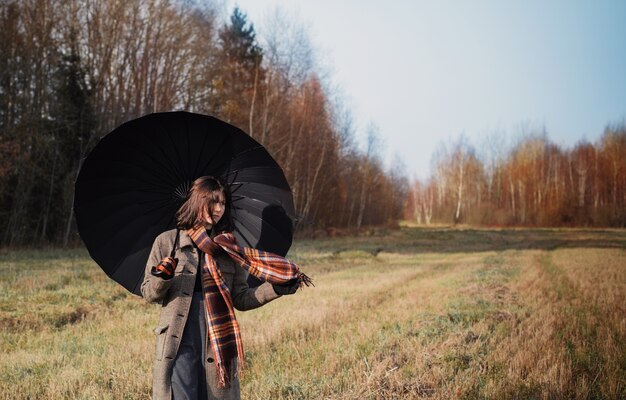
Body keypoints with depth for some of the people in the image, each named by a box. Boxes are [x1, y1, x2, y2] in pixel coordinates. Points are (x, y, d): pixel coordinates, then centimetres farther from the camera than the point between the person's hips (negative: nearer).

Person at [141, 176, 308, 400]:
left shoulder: (230, 247, 9)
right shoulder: (167, 242, 4)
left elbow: (241, 299, 7)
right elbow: (148, 293, 5)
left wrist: (276, 288, -6)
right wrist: (162, 277, -16)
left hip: (219, 343, 2)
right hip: (179, 341, -2)